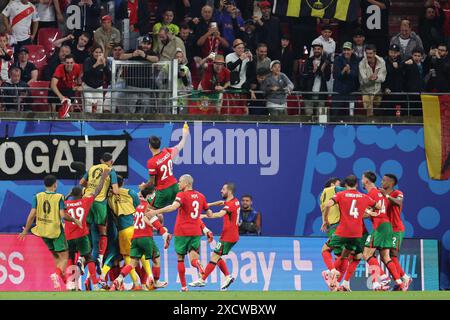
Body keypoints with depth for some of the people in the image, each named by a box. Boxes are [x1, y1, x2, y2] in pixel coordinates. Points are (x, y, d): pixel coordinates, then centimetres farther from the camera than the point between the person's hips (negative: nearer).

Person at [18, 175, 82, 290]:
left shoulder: (38, 197, -1)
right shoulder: (59, 197, -9)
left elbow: (32, 215, -5)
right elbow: (63, 214, -16)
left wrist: (25, 230, 3)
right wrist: (74, 220, 1)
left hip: (43, 232, 4)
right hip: (56, 231, -4)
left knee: (56, 256, 21)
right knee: (64, 257, 0)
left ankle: (63, 277, 26)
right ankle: (57, 274, -27)